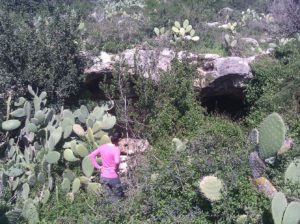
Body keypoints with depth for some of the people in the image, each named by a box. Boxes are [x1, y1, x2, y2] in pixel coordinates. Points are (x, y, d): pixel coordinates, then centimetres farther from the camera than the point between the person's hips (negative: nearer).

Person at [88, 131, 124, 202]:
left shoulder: (103, 147, 0)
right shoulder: (116, 149, -17)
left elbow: (91, 155, 3)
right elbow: (117, 161, -34)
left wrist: (98, 166, 4)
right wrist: (116, 168, -15)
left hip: (103, 177, 6)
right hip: (113, 177, -6)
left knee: (110, 198, 20)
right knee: (118, 197, 13)